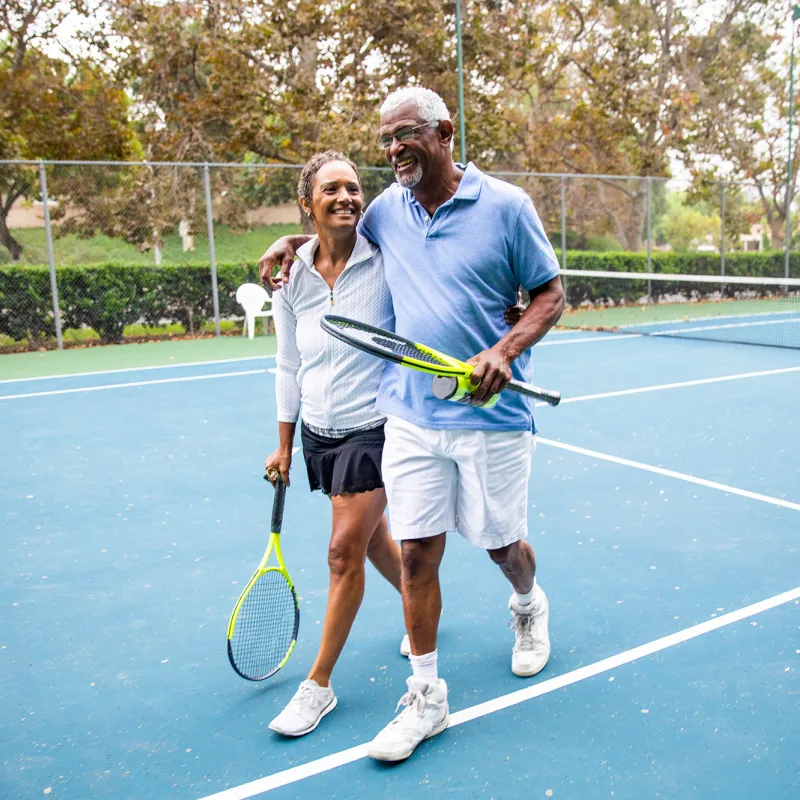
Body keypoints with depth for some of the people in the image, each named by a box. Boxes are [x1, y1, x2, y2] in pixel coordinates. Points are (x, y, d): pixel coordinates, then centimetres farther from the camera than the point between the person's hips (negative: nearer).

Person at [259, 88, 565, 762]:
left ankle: (529, 607, 49)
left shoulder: (504, 204, -6)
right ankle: (427, 695, 17)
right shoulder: (386, 210, 6)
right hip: (410, 418, 3)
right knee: (416, 551, 2)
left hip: (492, 415, -2)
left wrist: (504, 351, -19)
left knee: (503, 544, 13)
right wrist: (291, 241, 10)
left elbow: (550, 294, -2)